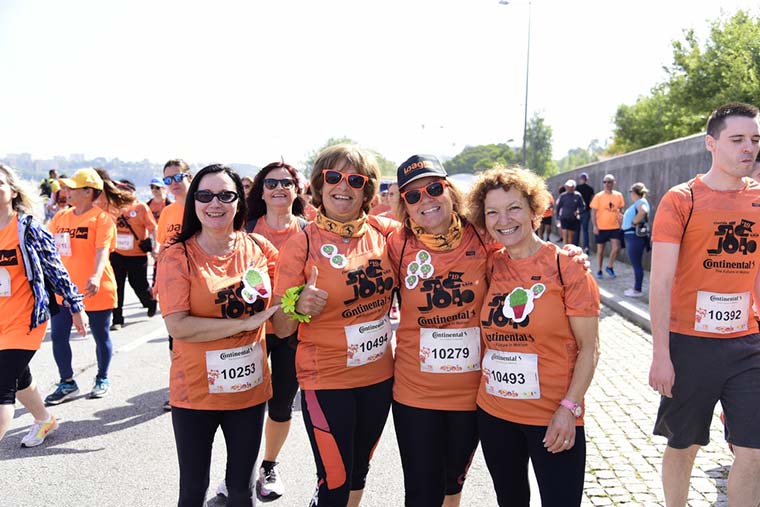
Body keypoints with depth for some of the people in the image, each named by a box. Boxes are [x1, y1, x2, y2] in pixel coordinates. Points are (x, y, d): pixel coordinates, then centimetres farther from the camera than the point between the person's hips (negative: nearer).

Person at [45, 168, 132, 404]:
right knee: (58, 336, 3)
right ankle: (67, 383, 19)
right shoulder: (60, 217, 9)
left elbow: (102, 251, -20)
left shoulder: (101, 218, -9)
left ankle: (102, 379, 28)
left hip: (95, 290, -5)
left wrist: (96, 277, -35)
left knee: (101, 336, 9)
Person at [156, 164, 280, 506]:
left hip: (250, 389, 3)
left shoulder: (258, 247, -1)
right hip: (196, 393, -3)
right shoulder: (178, 256, -10)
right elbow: (177, 327, -19)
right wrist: (246, 323, -20)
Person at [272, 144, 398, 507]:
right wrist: (299, 306, -30)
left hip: (379, 376, 4)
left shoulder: (383, 231, -4)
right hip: (327, 381, -4)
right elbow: (281, 329, -10)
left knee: (358, 473, 21)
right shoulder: (303, 243, -13)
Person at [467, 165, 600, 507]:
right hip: (493, 414, 4)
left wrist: (569, 407, -15)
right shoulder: (490, 266, 2)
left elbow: (589, 348, -8)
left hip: (553, 417, -4)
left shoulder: (566, 266, -9)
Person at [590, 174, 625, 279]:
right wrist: (595, 226, -11)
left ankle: (610, 267, 13)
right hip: (601, 227, -2)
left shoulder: (618, 195, 3)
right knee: (600, 250, 7)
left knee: (616, 248, -10)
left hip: (615, 227, 2)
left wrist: (621, 215, -6)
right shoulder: (598, 196, -5)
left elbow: (621, 210, 14)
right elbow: (593, 212, -4)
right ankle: (599, 271, 20)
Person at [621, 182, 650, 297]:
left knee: (636, 264, -4)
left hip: (635, 237, -10)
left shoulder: (641, 202, -13)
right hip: (632, 236, 10)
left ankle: (638, 290, 1)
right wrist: (625, 217, 20)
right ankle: (636, 288, 23)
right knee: (635, 263, 15)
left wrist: (634, 222, -24)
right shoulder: (638, 202, 16)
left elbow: (643, 212, -35)